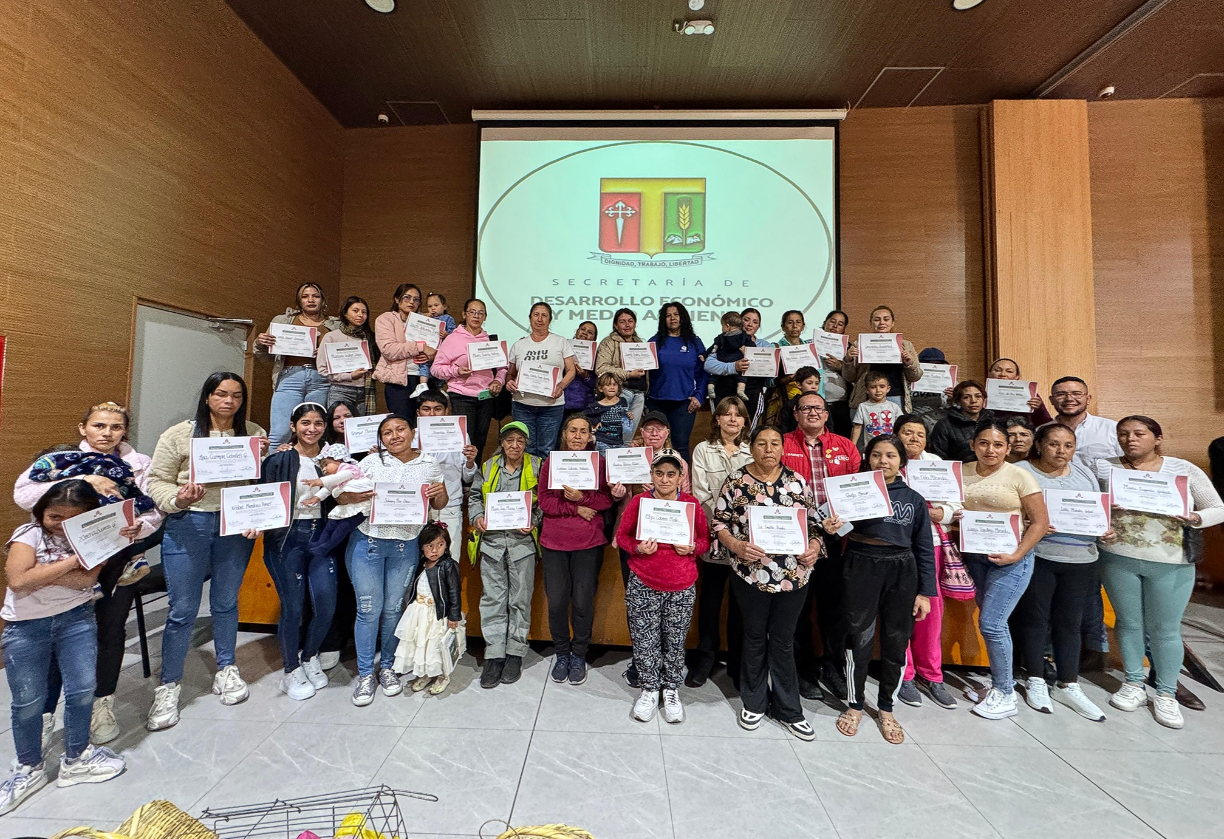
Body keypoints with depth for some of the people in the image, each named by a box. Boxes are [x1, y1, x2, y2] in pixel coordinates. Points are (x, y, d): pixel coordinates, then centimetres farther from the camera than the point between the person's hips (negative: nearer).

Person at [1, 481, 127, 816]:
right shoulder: (29, 534, -7)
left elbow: (87, 579, -14)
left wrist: (41, 572, -18)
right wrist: (71, 561, -22)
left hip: (75, 619, 1)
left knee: (83, 689, 0)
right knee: (28, 701, 5)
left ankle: (76, 759, 22)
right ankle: (29, 769, 29)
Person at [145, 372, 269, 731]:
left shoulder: (254, 434, 5)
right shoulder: (179, 435, -2)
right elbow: (157, 481, -1)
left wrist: (263, 458, -13)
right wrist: (178, 500, -19)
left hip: (236, 526, 2)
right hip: (188, 526, -2)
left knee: (226, 602, 15)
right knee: (182, 609, 3)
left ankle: (226, 669, 32)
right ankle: (168, 686, 21)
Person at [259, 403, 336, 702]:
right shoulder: (279, 460, -2)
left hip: (320, 536, 3)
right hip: (286, 538, -2)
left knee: (326, 604, -2)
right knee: (292, 607, 2)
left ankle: (309, 657, 27)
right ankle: (291, 671, 24)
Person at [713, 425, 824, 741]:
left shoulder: (797, 482, 1)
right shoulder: (736, 481, -6)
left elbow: (814, 522, 8)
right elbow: (719, 522, -3)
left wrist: (815, 545, -10)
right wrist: (736, 545, -19)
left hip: (794, 575, 2)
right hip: (751, 573, -1)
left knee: (783, 641, 15)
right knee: (755, 638, 15)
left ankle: (788, 709, 33)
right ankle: (754, 703, 35)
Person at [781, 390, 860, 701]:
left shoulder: (845, 447, 10)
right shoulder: (782, 445, 1)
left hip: (833, 535, 2)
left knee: (833, 602, 12)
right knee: (798, 604, 9)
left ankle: (833, 666, 30)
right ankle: (804, 669, 25)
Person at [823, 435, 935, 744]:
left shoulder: (914, 499, 6)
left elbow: (924, 548, 8)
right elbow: (840, 524, -2)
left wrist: (925, 591, 5)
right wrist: (831, 527, -26)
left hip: (901, 571, 2)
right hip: (862, 567, -2)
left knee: (896, 642, 10)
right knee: (859, 638, 4)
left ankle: (886, 709, 31)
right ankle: (854, 705, 24)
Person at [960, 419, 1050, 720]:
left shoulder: (1019, 476, -8)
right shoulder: (962, 472, 4)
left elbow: (1040, 521, -8)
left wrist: (1016, 555, -15)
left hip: (1010, 559, -4)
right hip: (975, 556, 4)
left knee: (990, 624, -6)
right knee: (993, 623, 13)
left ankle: (1005, 695, 12)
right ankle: (998, 686, 28)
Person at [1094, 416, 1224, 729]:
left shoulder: (1185, 469, 0)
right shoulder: (1104, 467, -2)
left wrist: (1196, 519, -16)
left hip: (1171, 563, 0)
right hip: (1118, 559, 0)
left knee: (1165, 629, 8)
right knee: (1128, 623, 12)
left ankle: (1166, 694, 24)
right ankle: (1134, 684, 27)